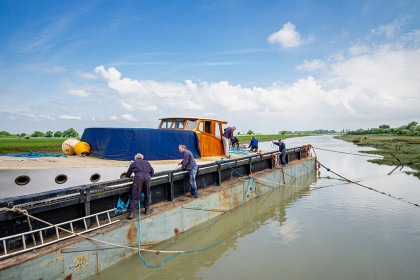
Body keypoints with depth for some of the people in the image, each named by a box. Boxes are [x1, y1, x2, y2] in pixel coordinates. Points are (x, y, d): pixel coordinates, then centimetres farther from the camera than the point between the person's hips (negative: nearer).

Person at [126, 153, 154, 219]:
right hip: (147, 177, 2)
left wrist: (130, 176, 45)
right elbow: (152, 171, 31)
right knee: (147, 195, 19)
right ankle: (147, 209, 26)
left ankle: (131, 213, -5)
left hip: (138, 177, -2)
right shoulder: (146, 162, 30)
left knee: (135, 196, -1)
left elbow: (128, 175, 23)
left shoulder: (133, 163, 24)